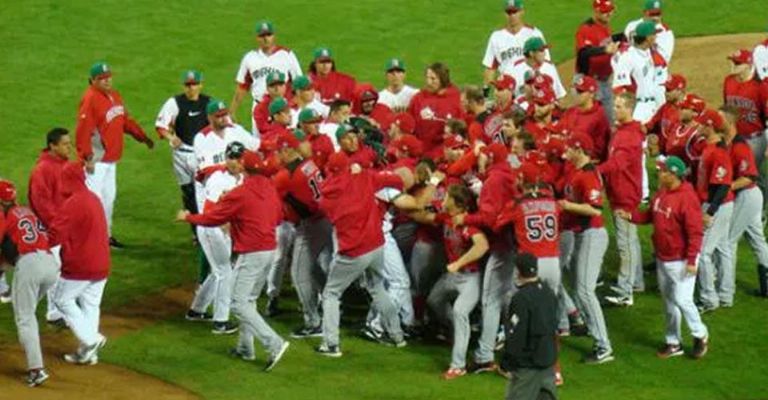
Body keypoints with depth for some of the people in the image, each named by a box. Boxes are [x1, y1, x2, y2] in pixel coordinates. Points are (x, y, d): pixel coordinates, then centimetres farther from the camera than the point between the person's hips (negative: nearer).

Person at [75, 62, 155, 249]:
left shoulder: (114, 96, 10)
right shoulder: (90, 99, -18)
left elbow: (126, 120, 20)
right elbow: (83, 130, -23)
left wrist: (142, 136, 13)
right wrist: (87, 156, -28)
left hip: (111, 159, 9)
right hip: (96, 160, -9)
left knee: (109, 197, 18)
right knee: (94, 196, -9)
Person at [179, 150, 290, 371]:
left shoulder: (240, 194, -16)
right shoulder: (270, 188, 5)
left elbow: (213, 218, -8)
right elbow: (278, 217, 16)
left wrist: (188, 217, 9)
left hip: (251, 254, -8)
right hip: (270, 249, 8)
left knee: (240, 303, -6)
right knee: (248, 300, 21)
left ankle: (274, 343, -19)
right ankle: (245, 347, 25)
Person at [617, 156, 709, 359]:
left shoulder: (686, 197, -23)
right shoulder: (661, 193, 3)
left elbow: (695, 231, -24)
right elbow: (651, 215, 17)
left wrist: (691, 260, -25)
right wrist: (631, 216, 0)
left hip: (681, 261, -9)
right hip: (662, 258, 9)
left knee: (682, 299, -9)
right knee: (668, 301, 16)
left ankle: (700, 335, 14)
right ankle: (673, 342, 27)